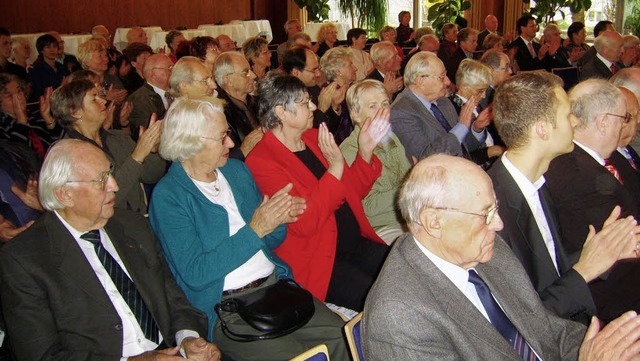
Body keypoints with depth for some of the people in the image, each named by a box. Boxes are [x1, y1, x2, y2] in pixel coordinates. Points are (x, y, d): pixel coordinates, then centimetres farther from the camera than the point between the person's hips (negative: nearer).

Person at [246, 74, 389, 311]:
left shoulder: (314, 138, 9)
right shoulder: (261, 162, -14)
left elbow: (353, 193, 15)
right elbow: (304, 223, -23)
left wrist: (365, 151, 0)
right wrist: (335, 168, -24)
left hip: (356, 244, 8)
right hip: (314, 260, -7)